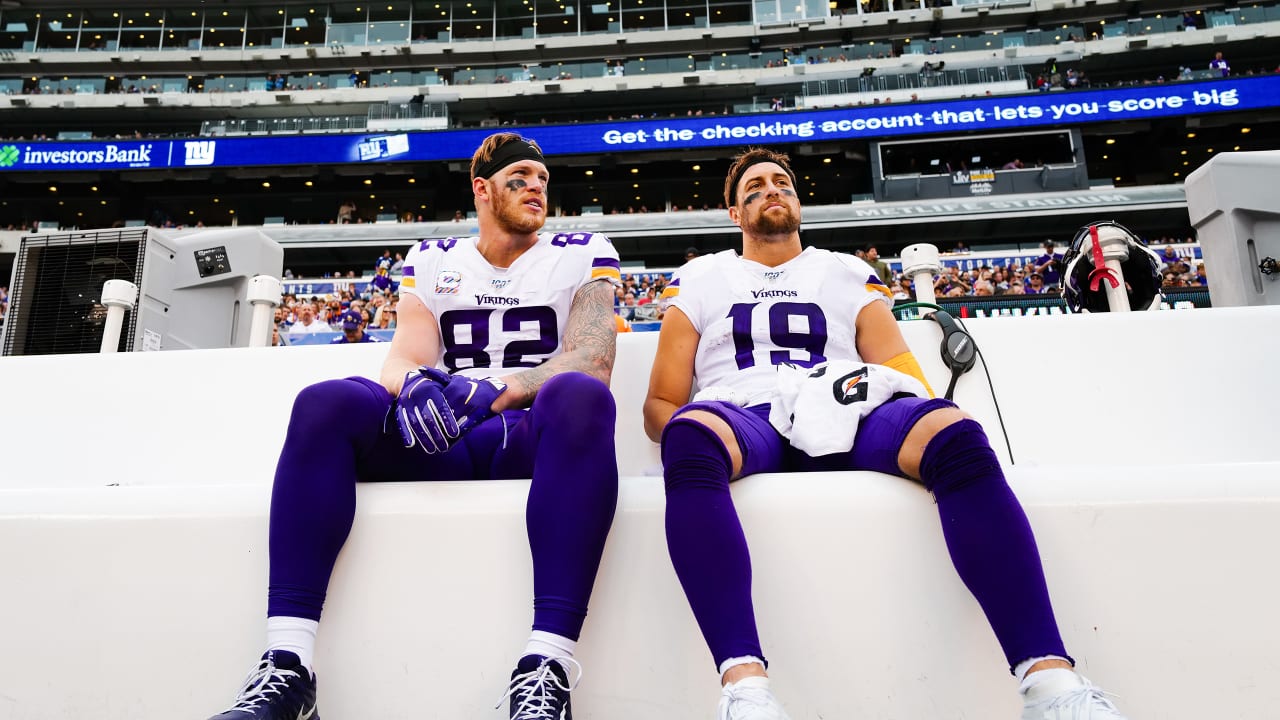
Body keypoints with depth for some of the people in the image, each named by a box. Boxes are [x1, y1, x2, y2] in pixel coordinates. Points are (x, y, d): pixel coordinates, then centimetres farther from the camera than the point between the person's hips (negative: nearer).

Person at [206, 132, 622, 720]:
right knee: (326, 402, -23)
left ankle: (546, 669, -44)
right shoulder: (431, 260, 19)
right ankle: (286, 668, -29)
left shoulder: (583, 254, 13)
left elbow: (594, 359, -3)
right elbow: (405, 358, 7)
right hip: (441, 442, 3)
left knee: (580, 395, -35)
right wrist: (413, 385, -20)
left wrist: (499, 390, -20)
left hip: (534, 438, -2)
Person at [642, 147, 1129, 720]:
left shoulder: (849, 274, 26)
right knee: (691, 434, -38)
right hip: (746, 422, -1)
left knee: (954, 434, -30)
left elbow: (905, 378, 18)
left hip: (842, 420, 2)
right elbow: (661, 405, 16)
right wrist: (687, 439, -8)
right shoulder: (699, 280, 23)